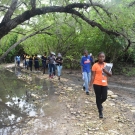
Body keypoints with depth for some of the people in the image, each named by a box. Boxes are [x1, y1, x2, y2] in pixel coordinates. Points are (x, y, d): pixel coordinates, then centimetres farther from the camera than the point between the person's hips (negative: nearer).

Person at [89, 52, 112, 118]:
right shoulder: (95, 65, -7)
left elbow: (110, 74, 5)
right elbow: (93, 76, -7)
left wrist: (106, 71, -15)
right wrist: (90, 85, -10)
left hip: (104, 84, 4)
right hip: (97, 84, -4)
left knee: (104, 98, 6)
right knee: (98, 98, 5)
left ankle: (99, 104, 40)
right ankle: (100, 112, 18)